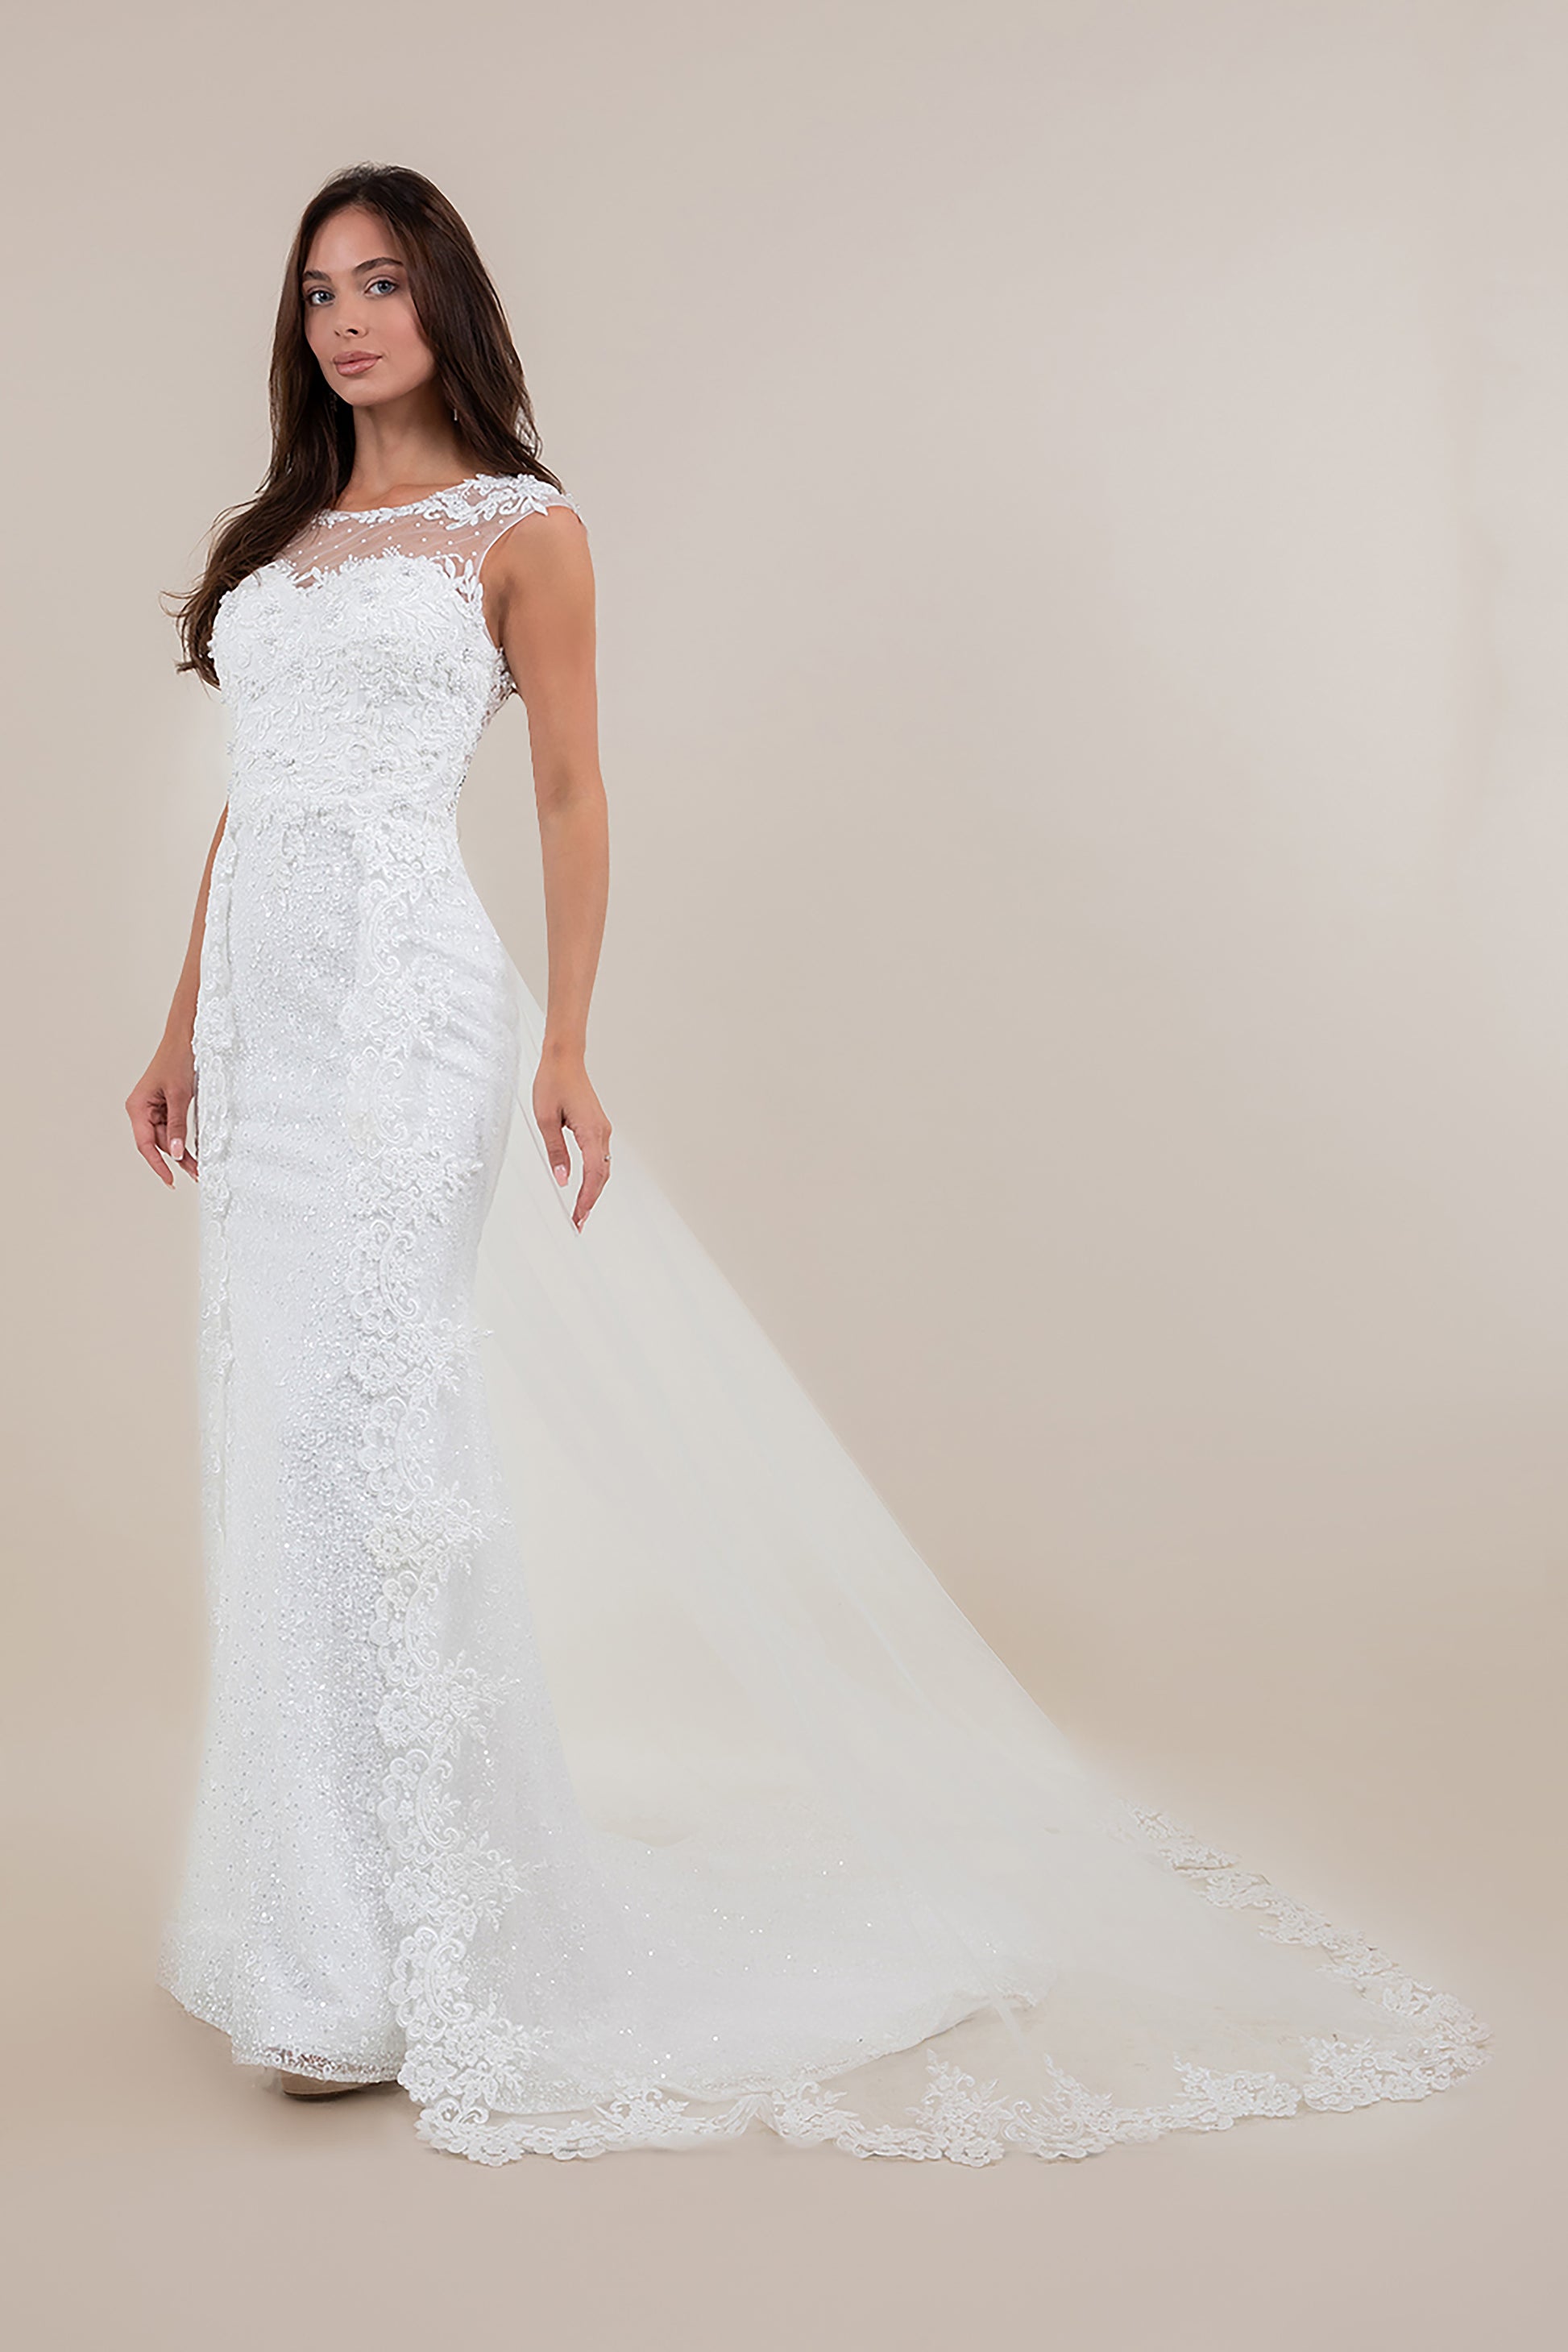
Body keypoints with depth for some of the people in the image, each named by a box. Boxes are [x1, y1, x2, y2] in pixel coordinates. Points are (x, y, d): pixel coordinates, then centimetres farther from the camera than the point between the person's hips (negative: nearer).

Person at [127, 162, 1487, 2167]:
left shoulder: (520, 531, 1)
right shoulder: (279, 535, 19)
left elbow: (570, 797, -3)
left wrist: (565, 1047, -13)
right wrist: (184, 1025, 17)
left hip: (402, 992, -7)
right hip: (264, 1003, 7)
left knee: (366, 1428, -10)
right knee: (286, 1438, 8)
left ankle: (386, 1960, -2)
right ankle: (319, 1894, 20)